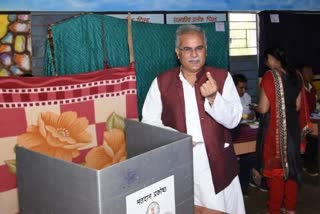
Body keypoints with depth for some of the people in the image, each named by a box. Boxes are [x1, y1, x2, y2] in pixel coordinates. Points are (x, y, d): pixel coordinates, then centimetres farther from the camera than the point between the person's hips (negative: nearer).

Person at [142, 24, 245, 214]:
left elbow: (233, 120, -5)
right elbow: (149, 122, 1)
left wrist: (213, 97, -23)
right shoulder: (161, 82, 1)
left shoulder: (222, 77, 0)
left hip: (217, 164, 0)